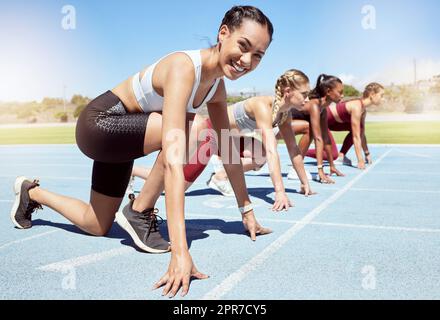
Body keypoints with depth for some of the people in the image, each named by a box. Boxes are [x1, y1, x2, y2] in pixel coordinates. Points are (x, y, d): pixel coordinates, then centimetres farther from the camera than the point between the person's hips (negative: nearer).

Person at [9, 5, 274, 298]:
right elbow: (173, 159, -44)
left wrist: (247, 210, 2)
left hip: (119, 134, 8)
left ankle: (32, 193, 41)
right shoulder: (183, 67, -33)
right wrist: (180, 250, -48)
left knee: (97, 227, 17)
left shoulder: (217, 86, -6)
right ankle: (141, 211, -11)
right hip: (98, 123, -8)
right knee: (184, 129, -32)